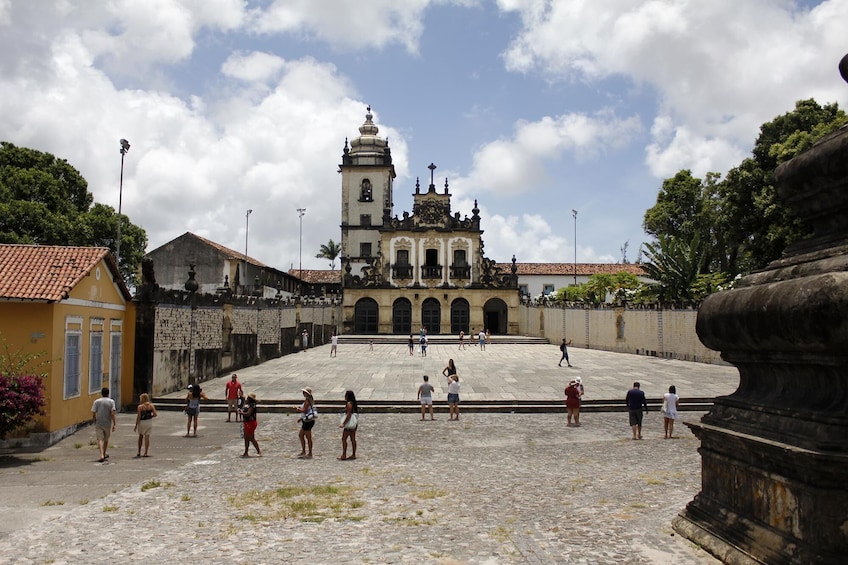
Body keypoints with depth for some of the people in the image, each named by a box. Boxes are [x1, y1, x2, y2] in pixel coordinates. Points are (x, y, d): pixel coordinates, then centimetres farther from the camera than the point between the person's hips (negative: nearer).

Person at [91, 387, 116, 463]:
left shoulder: (96, 401, 0)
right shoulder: (111, 401, -4)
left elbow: (93, 414, -2)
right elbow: (112, 414, -13)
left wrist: (95, 422, 14)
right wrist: (114, 424, -9)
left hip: (98, 424, 0)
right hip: (108, 424, 0)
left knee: (100, 439, -3)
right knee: (106, 439, 17)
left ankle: (102, 455, -19)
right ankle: (104, 454, 31)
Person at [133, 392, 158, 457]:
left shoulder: (140, 406, -12)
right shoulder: (151, 405, -4)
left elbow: (138, 417, -12)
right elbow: (155, 414, -7)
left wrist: (136, 425, -5)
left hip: (142, 422, -2)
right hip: (149, 422, 2)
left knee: (140, 436, 16)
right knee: (147, 437, 6)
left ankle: (139, 452, 18)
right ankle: (146, 453, 5)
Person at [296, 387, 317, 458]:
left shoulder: (306, 400, -19)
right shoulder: (311, 400, 10)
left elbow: (304, 410, -24)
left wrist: (297, 409, -11)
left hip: (308, 422, -10)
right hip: (308, 421, 10)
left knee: (308, 437, -1)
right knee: (300, 435, 19)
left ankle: (310, 454, 8)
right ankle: (303, 451, 24)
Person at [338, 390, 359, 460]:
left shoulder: (349, 403, -16)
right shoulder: (354, 403, 11)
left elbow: (348, 415, -21)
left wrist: (343, 423, -19)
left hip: (349, 423, -10)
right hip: (354, 424, 10)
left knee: (344, 439, -4)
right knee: (353, 439, 12)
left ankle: (344, 456, -3)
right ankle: (353, 455, 16)